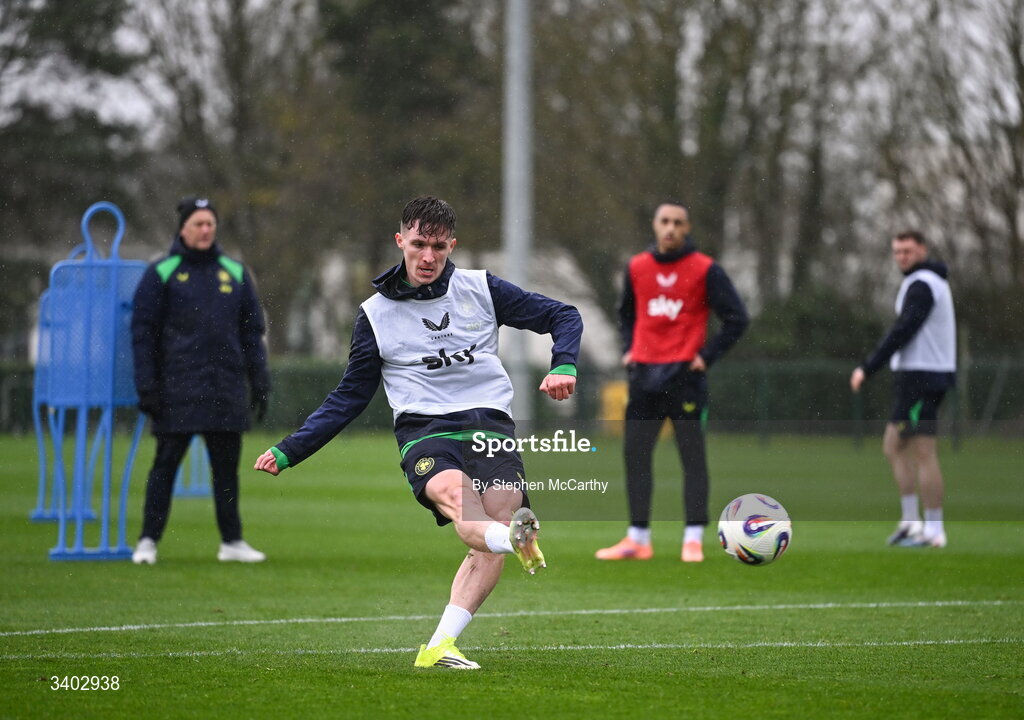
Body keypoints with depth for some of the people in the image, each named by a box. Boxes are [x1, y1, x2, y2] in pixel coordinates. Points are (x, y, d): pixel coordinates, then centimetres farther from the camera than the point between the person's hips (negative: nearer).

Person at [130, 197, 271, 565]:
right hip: (177, 389, -3)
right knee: (165, 465, -2)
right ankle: (148, 541, 4)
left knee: (227, 466, 6)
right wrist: (147, 387, -7)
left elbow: (252, 331, 15)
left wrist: (259, 382, 8)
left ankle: (232, 541, 12)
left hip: (226, 389, 3)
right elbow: (143, 332, 0)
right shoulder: (161, 273, 1)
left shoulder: (235, 273, 12)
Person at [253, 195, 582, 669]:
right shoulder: (376, 314, 14)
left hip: (491, 425, 1)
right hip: (424, 431, -1)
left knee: (492, 542, -23)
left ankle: (439, 647, -25)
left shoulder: (482, 289, 13)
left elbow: (563, 316, 19)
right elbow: (349, 398, 21)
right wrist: (287, 452, 15)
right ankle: (514, 538, -67)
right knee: (453, 493, -37)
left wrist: (563, 366, -2)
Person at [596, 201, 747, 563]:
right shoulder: (636, 268, 9)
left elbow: (736, 318, -1)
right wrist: (628, 349, 12)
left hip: (684, 376, -4)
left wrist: (707, 356, -7)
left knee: (692, 456, -3)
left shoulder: (705, 270, -3)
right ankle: (638, 539, 11)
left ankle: (693, 539, 0)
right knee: (635, 455, 4)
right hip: (645, 376, 4)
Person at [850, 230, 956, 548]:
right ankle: (910, 521, 10)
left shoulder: (921, 285, -13)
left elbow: (902, 331, -20)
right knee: (893, 447, 12)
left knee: (923, 453, -8)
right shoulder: (934, 281, 19)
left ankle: (934, 530, -6)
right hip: (915, 375, 10)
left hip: (921, 376, -10)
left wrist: (867, 368, -18)